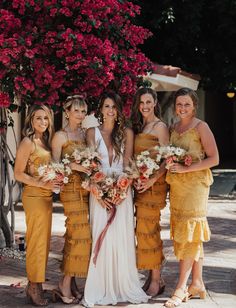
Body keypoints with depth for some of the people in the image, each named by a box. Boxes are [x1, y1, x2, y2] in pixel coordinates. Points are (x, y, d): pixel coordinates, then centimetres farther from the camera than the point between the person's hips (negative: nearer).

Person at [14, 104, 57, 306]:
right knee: (37, 241, -4)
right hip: (34, 196, -8)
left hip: (46, 196, 8)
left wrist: (52, 183, 1)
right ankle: (35, 287, 4)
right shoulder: (28, 142, -9)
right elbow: (18, 174, -12)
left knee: (44, 241, 11)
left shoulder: (45, 141, 13)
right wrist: (42, 184, -18)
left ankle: (35, 284, 19)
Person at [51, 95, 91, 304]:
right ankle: (66, 284, -5)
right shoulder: (61, 136, -2)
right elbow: (55, 164, -8)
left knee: (77, 234, 5)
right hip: (71, 188, -6)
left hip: (87, 188, 6)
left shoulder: (86, 134, 14)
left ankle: (71, 281, 11)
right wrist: (74, 166, -22)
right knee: (79, 233, -11)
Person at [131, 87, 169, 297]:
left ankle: (156, 280, 2)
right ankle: (153, 277, 14)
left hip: (153, 183, -7)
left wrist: (152, 179, -21)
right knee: (146, 229, 7)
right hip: (139, 183, 7)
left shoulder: (160, 127, -6)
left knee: (148, 229, -6)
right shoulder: (138, 127, 15)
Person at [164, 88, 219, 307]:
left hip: (195, 184, -6)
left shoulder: (201, 127, -7)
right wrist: (170, 165, -4)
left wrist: (185, 168, -17)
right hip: (176, 184, 6)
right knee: (193, 238, 10)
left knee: (190, 234, -6)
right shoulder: (174, 128, 12)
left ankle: (181, 288, -4)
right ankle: (197, 284, 16)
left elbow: (213, 159, -10)